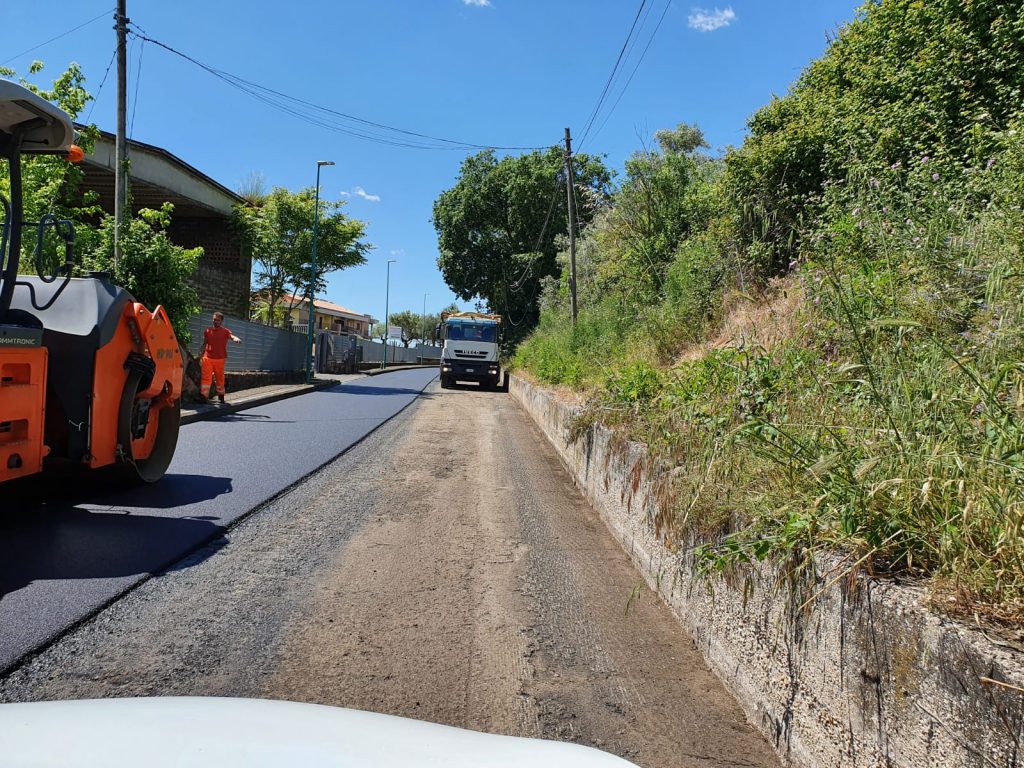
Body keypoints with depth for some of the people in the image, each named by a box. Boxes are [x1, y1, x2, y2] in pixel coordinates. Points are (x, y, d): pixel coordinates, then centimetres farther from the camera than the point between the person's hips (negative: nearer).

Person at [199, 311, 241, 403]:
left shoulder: (225, 331, -2)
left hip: (220, 359, -1)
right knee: (206, 377, -6)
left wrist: (237, 339, -45)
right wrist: (200, 355, 10)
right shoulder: (207, 331, 7)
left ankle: (221, 397, 22)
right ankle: (204, 396, -8)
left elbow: (232, 336, -22)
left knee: (220, 378, 9)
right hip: (208, 358, 1)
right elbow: (204, 344, 15)